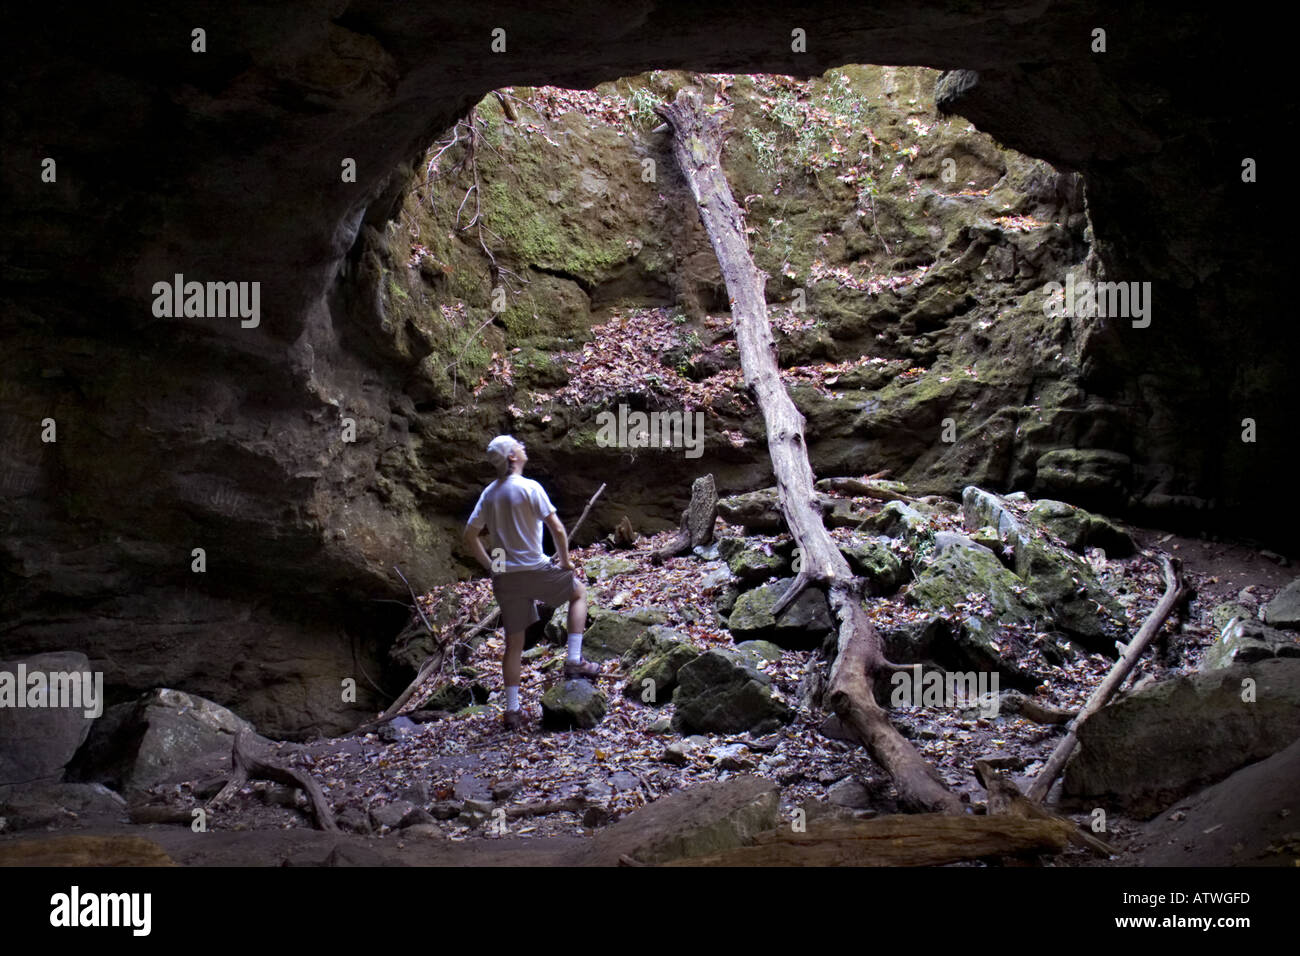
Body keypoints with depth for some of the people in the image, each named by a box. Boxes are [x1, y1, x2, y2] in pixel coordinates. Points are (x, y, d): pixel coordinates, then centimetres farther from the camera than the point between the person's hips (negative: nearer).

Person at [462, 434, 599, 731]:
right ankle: (574, 660, 12)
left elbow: (470, 536, 12)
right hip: (534, 570, -5)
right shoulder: (529, 487, -11)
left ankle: (512, 711, 15)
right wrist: (565, 560, -1)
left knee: (514, 642, 13)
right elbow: (557, 529, -15)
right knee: (579, 591, 20)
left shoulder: (488, 493, 8)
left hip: (504, 577, 6)